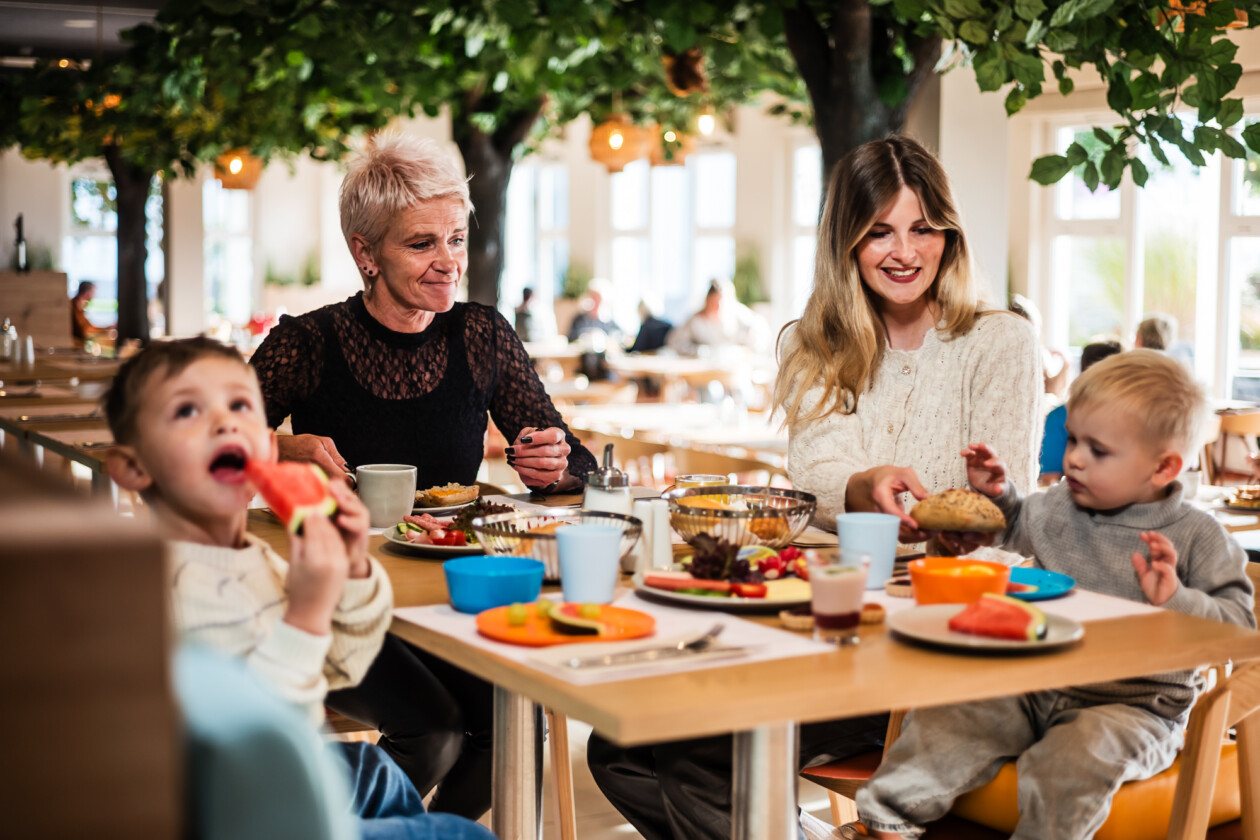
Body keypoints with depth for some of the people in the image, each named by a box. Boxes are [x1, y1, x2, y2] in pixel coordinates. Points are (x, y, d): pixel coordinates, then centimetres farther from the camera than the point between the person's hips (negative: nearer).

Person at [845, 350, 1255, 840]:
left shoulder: (1197, 537, -6)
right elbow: (1017, 526, 31)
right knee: (949, 716, -13)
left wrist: (1176, 599, -23)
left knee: (1072, 760, -35)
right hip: (1035, 685, 5)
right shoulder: (1058, 508, 9)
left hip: (1134, 705, -5)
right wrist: (996, 494, 12)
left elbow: (1238, 624, -8)